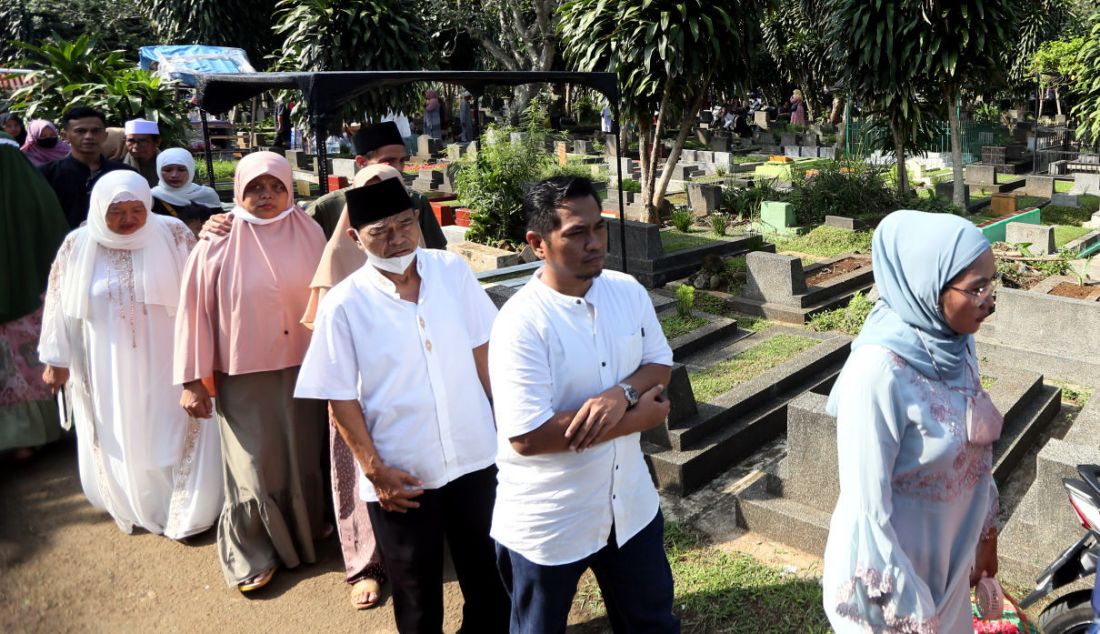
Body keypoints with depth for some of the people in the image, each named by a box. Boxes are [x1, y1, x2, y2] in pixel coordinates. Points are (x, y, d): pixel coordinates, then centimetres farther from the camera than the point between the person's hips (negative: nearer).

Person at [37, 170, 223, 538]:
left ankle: (187, 512, 25)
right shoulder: (78, 247, -5)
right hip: (106, 369, 2)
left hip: (166, 364, -1)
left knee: (174, 436, 8)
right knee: (119, 441, 17)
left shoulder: (173, 235, -9)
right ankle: (133, 507, 39)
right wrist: (56, 360, 5)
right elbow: (60, 305, 2)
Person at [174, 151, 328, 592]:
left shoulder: (308, 233, 0)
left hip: (302, 368, 3)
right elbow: (195, 311, -7)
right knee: (254, 465, 5)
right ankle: (251, 552, 26)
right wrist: (192, 380, -8)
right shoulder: (220, 242, -8)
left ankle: (305, 530, 40)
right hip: (243, 374, -2)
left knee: (303, 454, 16)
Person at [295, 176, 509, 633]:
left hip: (474, 456, 3)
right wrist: (374, 469, -11)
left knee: (488, 572, 23)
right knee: (417, 591, 19)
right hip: (401, 475, -3)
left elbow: (481, 347, 4)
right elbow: (341, 398, -10)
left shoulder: (452, 271, -6)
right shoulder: (344, 304, -15)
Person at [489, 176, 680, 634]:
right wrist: (636, 419, -22)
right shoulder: (521, 323, -25)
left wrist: (622, 394, -20)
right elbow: (527, 437, -29)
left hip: (630, 504, 5)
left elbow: (659, 364, 5)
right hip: (548, 523, -5)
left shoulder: (628, 291, -5)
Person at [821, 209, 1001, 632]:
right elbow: (868, 511, -26)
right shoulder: (878, 371, -30)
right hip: (893, 570, -7)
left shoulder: (957, 343, -7)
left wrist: (986, 533, 15)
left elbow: (973, 448, 7)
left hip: (950, 557, 7)